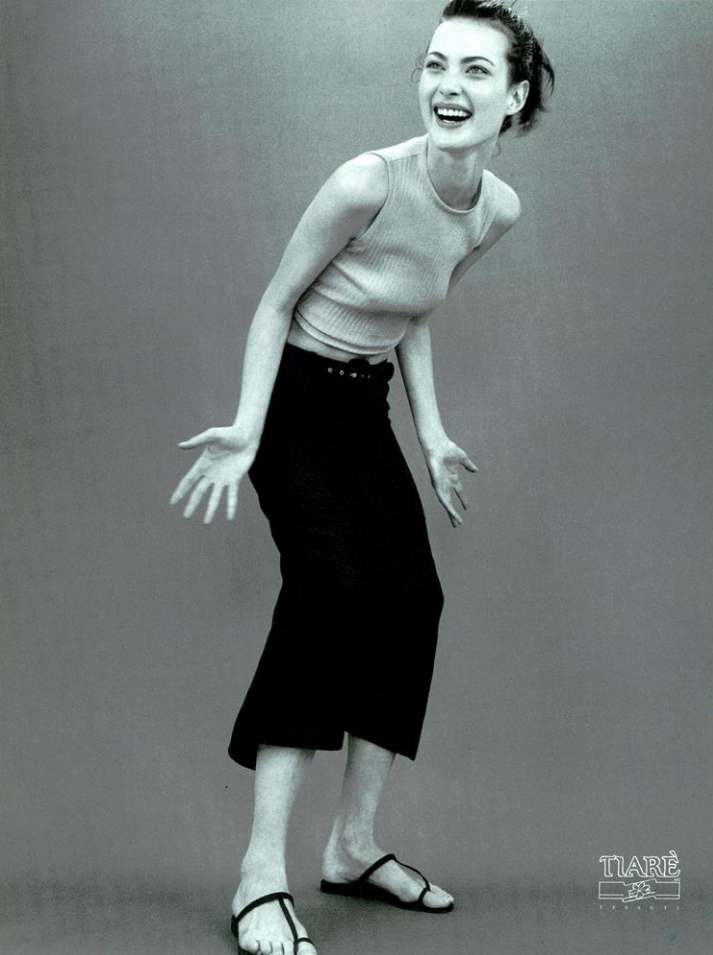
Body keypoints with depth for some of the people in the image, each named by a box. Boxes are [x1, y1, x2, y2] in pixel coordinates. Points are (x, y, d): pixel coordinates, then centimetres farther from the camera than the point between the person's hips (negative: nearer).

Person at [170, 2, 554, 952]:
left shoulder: (499, 210, -5)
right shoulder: (366, 184, -25)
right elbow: (276, 304, -14)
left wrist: (432, 433, 6)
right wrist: (246, 432, -22)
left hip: (367, 406, 7)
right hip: (296, 398, -7)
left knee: (411, 599, 0)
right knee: (332, 583, -25)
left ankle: (355, 845, 13)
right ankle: (262, 873, -21)